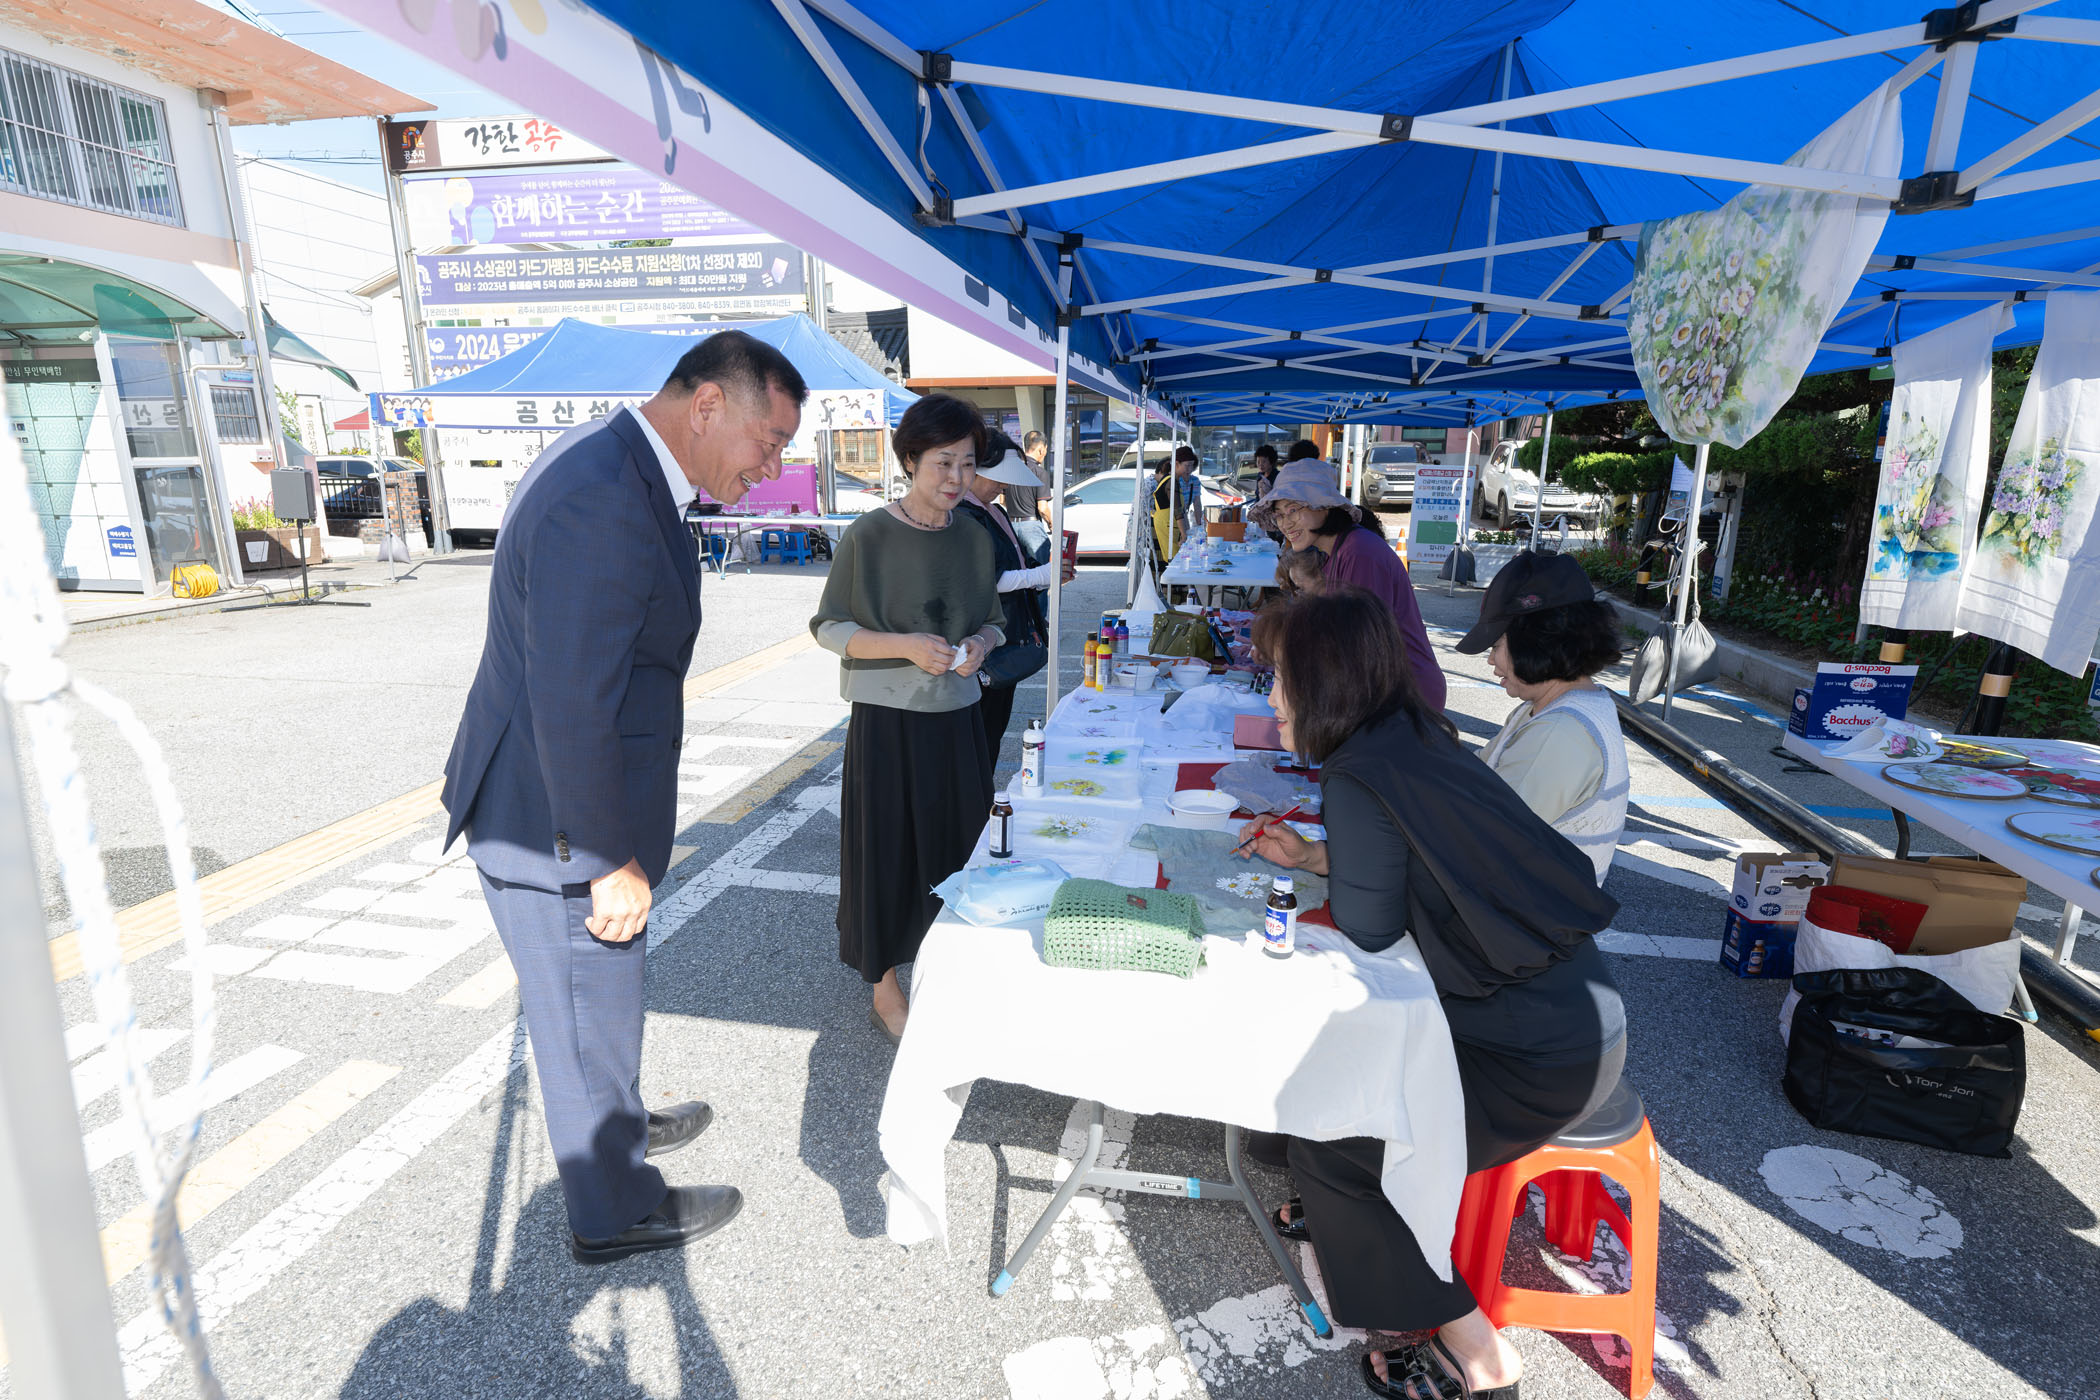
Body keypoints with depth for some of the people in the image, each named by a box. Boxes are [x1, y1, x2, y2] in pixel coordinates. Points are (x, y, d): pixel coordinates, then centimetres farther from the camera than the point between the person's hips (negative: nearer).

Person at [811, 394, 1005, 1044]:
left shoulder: (974, 539, 5)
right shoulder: (869, 536, -9)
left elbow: (993, 621, 15)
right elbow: (829, 627, -7)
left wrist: (979, 644, -8)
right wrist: (906, 646, -20)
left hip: (956, 717, 5)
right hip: (887, 718, -5)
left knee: (957, 842, 12)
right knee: (888, 848, 5)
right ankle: (885, 991, 23)